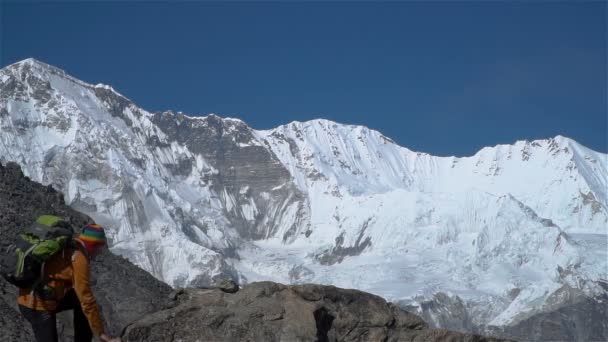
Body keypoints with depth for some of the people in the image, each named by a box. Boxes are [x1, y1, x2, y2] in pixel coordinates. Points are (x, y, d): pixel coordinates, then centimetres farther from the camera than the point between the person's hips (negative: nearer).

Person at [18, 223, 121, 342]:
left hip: (31, 299, 9)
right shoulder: (80, 260, -17)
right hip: (39, 307, -9)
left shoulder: (65, 247, 10)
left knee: (79, 299, 17)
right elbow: (87, 301, -18)